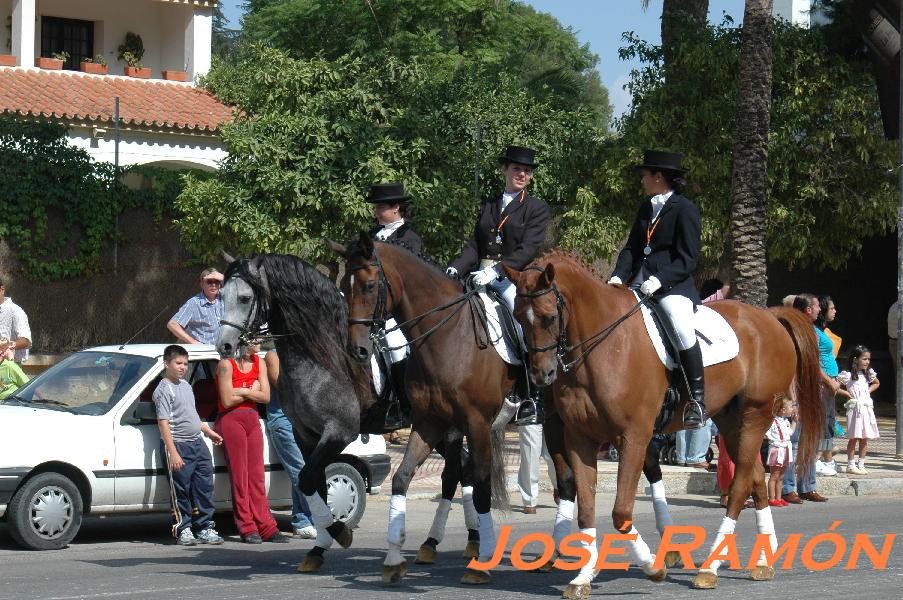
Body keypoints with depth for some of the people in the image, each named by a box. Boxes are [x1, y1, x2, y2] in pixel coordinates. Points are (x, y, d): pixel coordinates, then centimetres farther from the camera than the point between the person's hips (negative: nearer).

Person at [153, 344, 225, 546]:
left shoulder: (185, 385, 15)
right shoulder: (163, 389, -11)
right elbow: (163, 423, -17)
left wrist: (208, 431, 29)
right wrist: (173, 453, -23)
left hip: (197, 442, 8)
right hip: (180, 446, -8)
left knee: (204, 487, 6)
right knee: (182, 491, -3)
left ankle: (205, 528, 12)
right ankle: (184, 530, 5)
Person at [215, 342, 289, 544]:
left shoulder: (259, 363, 10)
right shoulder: (226, 364, -9)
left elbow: (266, 397, 2)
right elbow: (227, 401, -13)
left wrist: (242, 391, -10)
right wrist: (252, 391, -2)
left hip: (252, 419, 6)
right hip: (231, 419, -6)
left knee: (257, 476, 4)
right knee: (239, 475, -6)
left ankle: (266, 527, 2)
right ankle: (247, 529, -5)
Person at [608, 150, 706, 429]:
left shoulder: (685, 210, -4)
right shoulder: (645, 209, 20)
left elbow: (688, 259, -10)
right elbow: (631, 248, 16)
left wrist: (659, 280, -22)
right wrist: (619, 275, -2)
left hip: (674, 285, -9)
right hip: (640, 285, 9)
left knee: (682, 328, -31)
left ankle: (697, 401, -24)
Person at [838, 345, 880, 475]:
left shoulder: (868, 374, 11)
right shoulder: (847, 375, -8)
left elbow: (877, 383, 30)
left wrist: (869, 390, 13)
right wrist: (847, 394, -12)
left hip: (867, 408, 6)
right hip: (855, 409, -6)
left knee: (864, 439, 7)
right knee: (854, 438, -5)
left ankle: (861, 464, 13)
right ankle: (851, 465, 1)